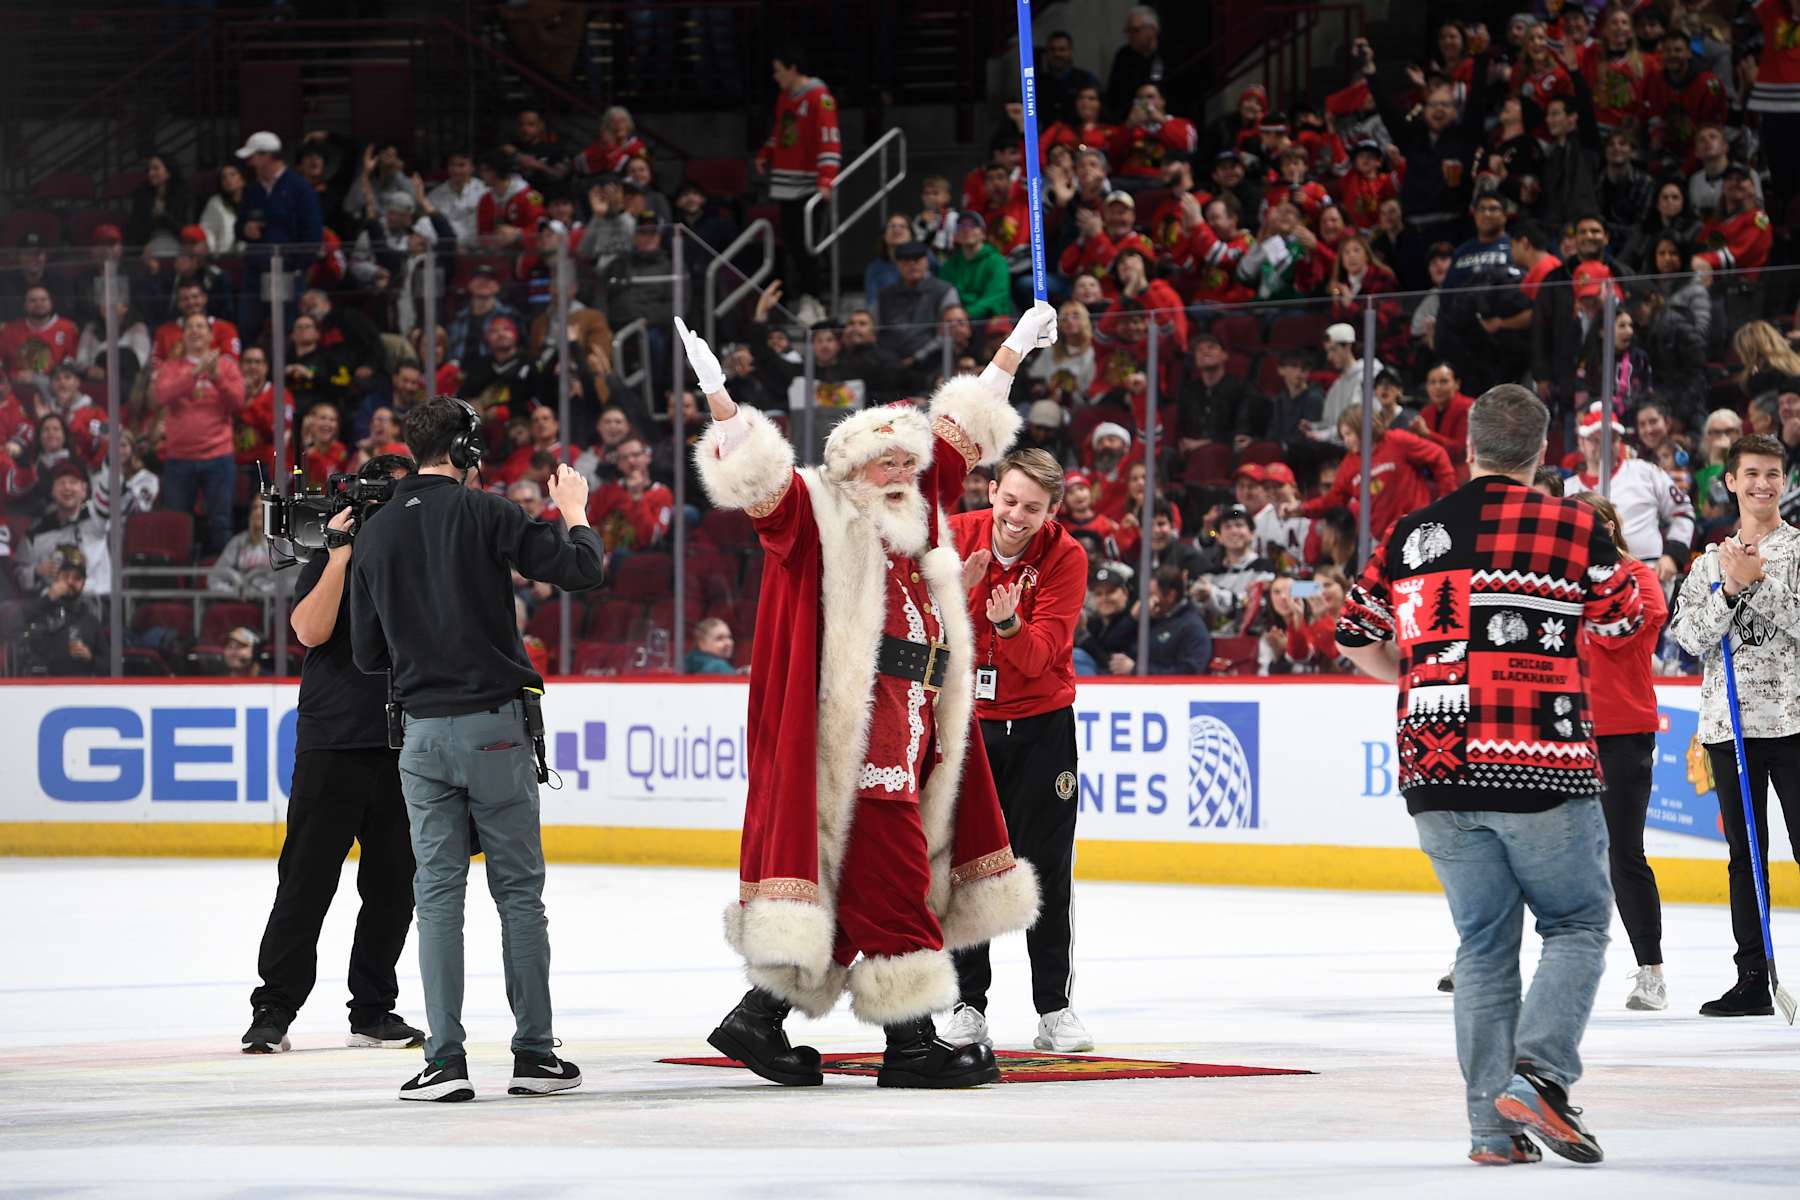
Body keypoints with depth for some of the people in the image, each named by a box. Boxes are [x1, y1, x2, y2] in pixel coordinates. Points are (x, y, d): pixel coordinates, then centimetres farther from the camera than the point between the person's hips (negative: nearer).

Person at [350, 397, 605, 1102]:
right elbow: (580, 570, -10)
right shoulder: (484, 513, -7)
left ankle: (445, 1060, -3)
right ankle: (534, 1056, 6)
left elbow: (368, 653, 10)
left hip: (423, 730, 3)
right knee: (518, 889, 5)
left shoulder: (376, 533, 6)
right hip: (495, 725, -3)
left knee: (438, 892, 5)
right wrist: (574, 513, 9)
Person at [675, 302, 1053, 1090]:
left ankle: (760, 1016, 13)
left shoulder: (918, 516, 18)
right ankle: (909, 1042, -3)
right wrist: (718, 399, -32)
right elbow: (760, 482, -19)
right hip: (847, 743, -8)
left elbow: (959, 433, 29)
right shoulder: (818, 517, -3)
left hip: (903, 743, 8)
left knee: (853, 887, 7)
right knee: (886, 877, -7)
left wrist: (1012, 353, 36)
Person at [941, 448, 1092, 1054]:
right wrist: (954, 590, -32)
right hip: (966, 719, 1)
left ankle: (1054, 1008, 9)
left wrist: (1009, 624, -41)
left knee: (1046, 868, 1)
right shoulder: (957, 536, -9)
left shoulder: (1065, 557, -14)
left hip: (1041, 723, -1)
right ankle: (968, 1005, 9)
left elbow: (1040, 656, -21)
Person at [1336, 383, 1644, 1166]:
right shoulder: (1574, 529, -3)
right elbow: (1624, 626, 8)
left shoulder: (1410, 536, 9)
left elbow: (1356, 638, 16)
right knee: (1577, 924, 9)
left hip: (1438, 776, 4)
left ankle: (1492, 1125, 5)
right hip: (1540, 774, -4)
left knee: (1485, 939, 13)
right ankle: (1539, 1072, -13)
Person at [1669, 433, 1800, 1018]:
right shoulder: (1709, 561, 13)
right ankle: (1753, 980, 13)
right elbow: (1690, 637, 1)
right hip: (1729, 722, 4)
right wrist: (1730, 590, -13)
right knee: (1745, 854, 8)